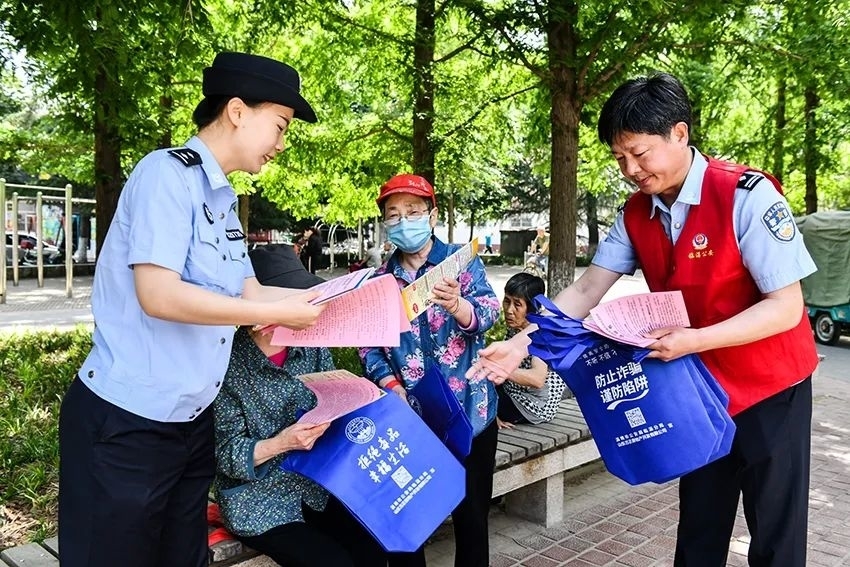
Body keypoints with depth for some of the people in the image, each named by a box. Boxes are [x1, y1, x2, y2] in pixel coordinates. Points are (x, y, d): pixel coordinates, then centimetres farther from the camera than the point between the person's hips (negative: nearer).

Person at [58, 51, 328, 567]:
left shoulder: (223, 198, 10)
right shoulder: (167, 174, -16)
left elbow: (249, 293, 9)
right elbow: (158, 295, -25)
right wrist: (275, 314, -21)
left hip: (192, 419, 8)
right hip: (127, 422, -8)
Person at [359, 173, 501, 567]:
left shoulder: (462, 260, -2)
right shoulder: (380, 279, 8)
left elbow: (487, 313, -17)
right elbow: (368, 343, 6)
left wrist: (456, 305, -39)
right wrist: (389, 384, -11)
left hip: (467, 410, -2)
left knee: (471, 512, 6)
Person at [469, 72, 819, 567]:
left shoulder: (747, 196, -22)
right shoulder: (637, 214, -4)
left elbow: (786, 306, -22)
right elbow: (586, 292, -6)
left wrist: (696, 340, -33)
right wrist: (520, 344, -16)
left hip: (769, 390, -5)